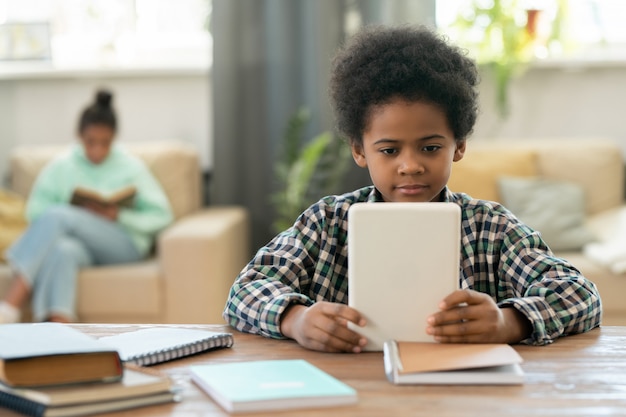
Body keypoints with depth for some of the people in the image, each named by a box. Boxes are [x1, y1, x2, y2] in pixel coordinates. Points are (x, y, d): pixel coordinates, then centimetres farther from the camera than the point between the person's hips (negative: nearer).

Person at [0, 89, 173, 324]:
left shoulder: (131, 167, 7)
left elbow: (161, 215, 5)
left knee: (57, 216, -28)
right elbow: (35, 210, 6)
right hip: (78, 241, 2)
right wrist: (80, 215, -11)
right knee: (62, 250, -38)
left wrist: (119, 216, -12)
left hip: (124, 245, -2)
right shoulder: (61, 166, 10)